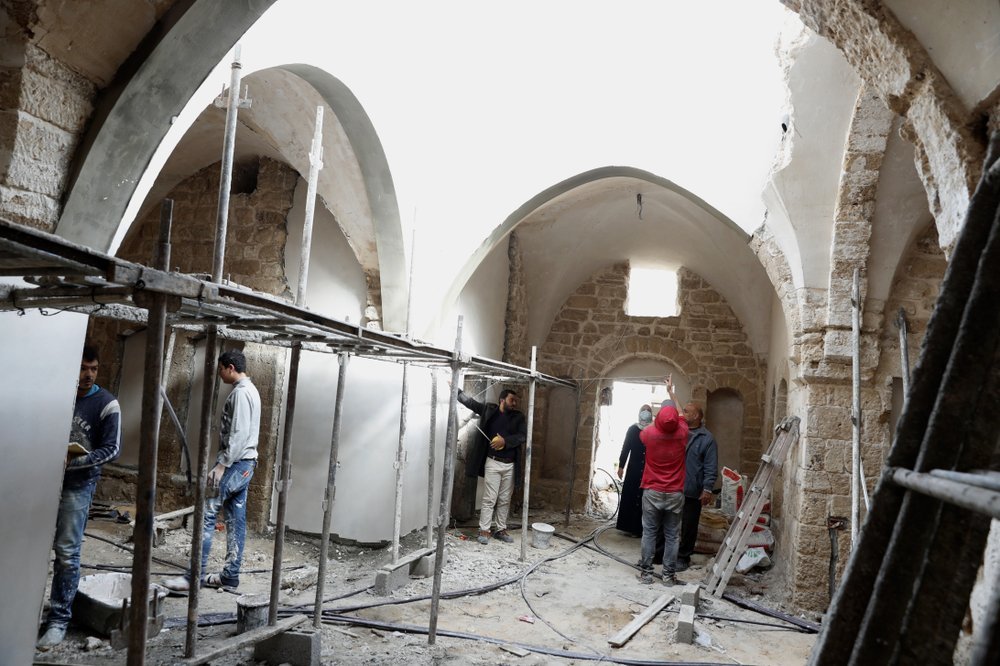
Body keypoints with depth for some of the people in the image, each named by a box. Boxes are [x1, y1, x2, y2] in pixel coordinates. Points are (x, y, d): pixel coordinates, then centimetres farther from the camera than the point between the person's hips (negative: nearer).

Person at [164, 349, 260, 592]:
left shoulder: (241, 392, -14)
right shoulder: (249, 390, 18)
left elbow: (239, 434, -21)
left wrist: (221, 465, -21)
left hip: (236, 463, -10)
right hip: (244, 463, 10)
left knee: (207, 513, -9)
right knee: (236, 519, 9)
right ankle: (230, 576, 13)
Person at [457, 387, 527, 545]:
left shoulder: (518, 417, 4)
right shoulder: (489, 410, 1)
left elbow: (523, 435, -8)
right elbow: (470, 401, 5)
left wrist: (505, 441, -19)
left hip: (510, 465, 3)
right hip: (493, 463, -2)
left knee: (505, 500, 10)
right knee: (489, 499, -3)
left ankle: (501, 530, 21)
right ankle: (484, 531, 4)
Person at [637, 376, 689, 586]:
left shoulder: (649, 434, -11)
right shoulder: (681, 434, -9)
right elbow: (681, 415, 13)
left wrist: (657, 419, 29)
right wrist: (671, 392, 22)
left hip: (652, 492, 0)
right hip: (675, 494, 1)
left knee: (649, 533, 7)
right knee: (671, 536, 7)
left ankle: (646, 572, 12)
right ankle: (669, 575, 11)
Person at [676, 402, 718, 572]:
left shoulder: (707, 439, -4)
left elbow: (711, 468, -7)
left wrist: (707, 489, -12)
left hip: (692, 493, -4)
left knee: (689, 527, 7)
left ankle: (683, 557, 21)